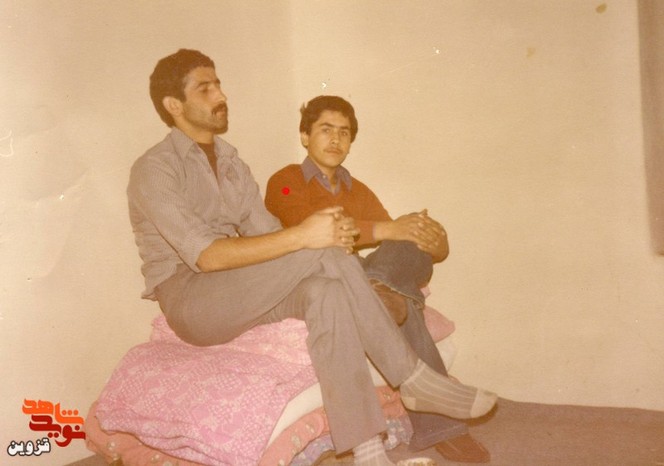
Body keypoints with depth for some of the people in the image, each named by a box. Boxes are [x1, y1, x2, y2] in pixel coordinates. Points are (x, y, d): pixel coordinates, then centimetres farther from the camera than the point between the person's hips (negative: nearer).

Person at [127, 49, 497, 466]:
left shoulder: (230, 161, 15)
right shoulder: (154, 170, -11)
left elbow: (265, 232, 7)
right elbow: (206, 256, -23)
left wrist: (325, 236, -15)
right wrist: (300, 237, -31)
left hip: (238, 298, 7)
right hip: (188, 300, -7)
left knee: (325, 292, -27)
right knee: (322, 253, -27)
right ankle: (411, 377, -20)